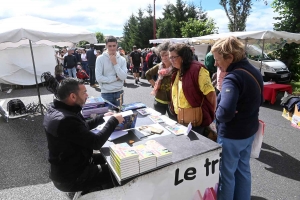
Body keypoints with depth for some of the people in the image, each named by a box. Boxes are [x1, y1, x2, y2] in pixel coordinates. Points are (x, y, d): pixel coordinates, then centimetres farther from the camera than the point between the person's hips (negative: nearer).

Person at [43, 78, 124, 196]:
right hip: (70, 177, -9)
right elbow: (96, 143, -28)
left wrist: (102, 118, 10)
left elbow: (83, 127, 13)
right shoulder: (65, 120, -34)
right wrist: (114, 121, -17)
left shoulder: (57, 109, -2)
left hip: (66, 165, 9)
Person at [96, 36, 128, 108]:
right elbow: (99, 78, -16)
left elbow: (123, 77, -10)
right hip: (106, 93, -3)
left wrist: (115, 63, -14)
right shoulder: (100, 58, -7)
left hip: (119, 92, 3)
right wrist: (116, 78, -11)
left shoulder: (122, 59, 1)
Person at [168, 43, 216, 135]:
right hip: (180, 119, 8)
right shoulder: (176, 72, 10)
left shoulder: (197, 69, -16)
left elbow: (210, 93, -16)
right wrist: (175, 111, 13)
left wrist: (212, 114, -7)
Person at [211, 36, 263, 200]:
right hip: (249, 131, 9)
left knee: (226, 174, 11)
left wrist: (217, 115, -19)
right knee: (243, 169, 24)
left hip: (231, 135, -9)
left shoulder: (233, 78, -26)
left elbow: (225, 112, -39)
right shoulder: (253, 71, 3)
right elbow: (259, 100, 16)